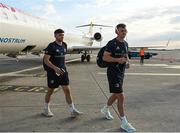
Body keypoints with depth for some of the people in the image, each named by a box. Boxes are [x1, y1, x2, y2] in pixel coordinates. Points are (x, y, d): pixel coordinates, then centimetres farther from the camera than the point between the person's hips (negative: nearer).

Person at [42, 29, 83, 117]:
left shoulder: (64, 45, 8)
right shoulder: (51, 46, -11)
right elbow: (46, 60, -17)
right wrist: (55, 68, -28)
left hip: (63, 71, 5)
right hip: (53, 72, -5)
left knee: (67, 90, 0)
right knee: (50, 91, 9)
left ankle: (72, 111, 5)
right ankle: (46, 110, 29)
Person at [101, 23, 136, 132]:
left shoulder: (125, 43, 12)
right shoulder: (112, 43, -13)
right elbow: (105, 57, -16)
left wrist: (128, 61, 3)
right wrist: (118, 59, -28)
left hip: (121, 72, 9)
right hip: (113, 72, -8)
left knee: (116, 94, 20)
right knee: (121, 97, -9)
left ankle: (106, 109, 44)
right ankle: (124, 122, 1)